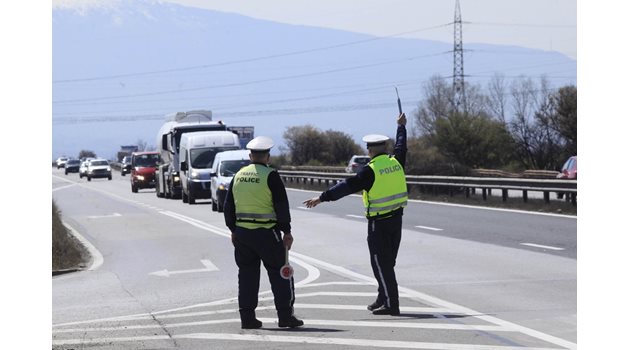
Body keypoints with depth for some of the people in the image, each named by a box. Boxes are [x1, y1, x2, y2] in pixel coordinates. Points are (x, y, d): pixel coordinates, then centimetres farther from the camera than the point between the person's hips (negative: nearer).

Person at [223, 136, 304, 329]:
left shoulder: (238, 176, 8)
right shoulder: (270, 176, -9)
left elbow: (228, 206, 13)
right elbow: (282, 206, -10)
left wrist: (233, 230, 21)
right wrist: (287, 232, -5)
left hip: (242, 232, 5)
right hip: (266, 233, -5)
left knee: (247, 275, 11)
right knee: (280, 273, 3)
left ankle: (247, 317, 9)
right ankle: (285, 316, 2)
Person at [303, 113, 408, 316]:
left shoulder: (370, 170, -15)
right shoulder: (396, 162, 2)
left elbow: (347, 186, -18)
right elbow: (401, 146, 23)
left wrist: (322, 198, -16)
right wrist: (401, 126, 42)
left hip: (379, 222, -7)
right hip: (396, 218, 7)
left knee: (381, 263, -2)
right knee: (388, 261, 17)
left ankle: (391, 304, -4)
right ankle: (383, 300, 25)